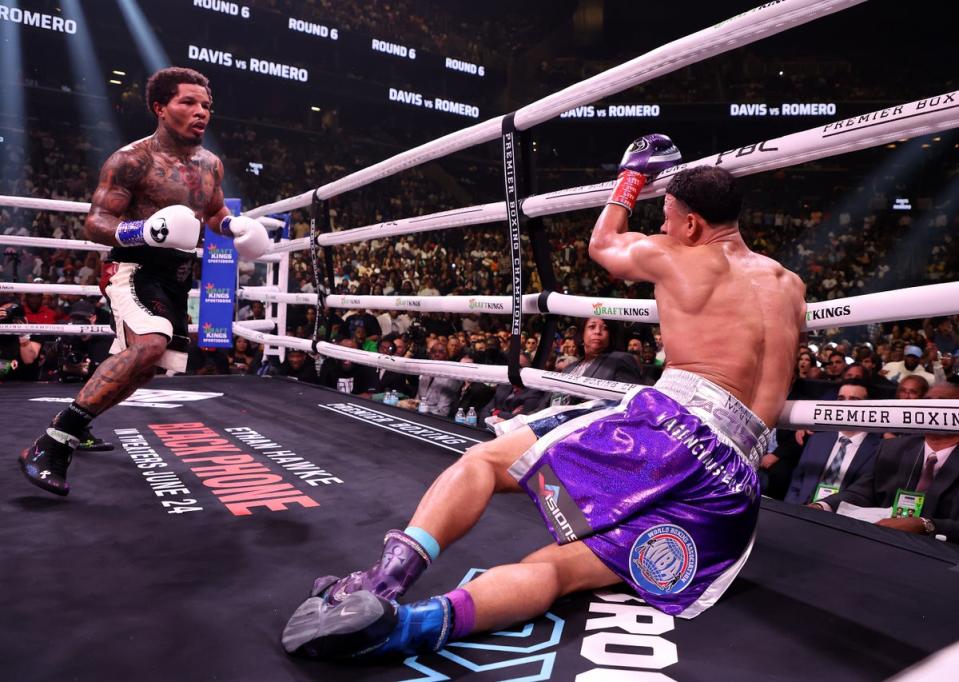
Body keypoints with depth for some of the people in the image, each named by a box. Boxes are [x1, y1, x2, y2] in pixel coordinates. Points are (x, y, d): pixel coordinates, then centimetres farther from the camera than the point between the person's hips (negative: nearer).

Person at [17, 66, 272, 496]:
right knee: (150, 344, -33)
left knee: (145, 365, 14)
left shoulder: (210, 165, 11)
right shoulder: (132, 160, -11)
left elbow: (215, 213, 27)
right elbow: (94, 222, -12)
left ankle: (72, 427, 36)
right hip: (135, 269, -8)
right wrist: (142, 231, -32)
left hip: (177, 279, 8)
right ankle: (50, 446, -25)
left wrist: (234, 227, 4)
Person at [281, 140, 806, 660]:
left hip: (667, 420, -5)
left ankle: (385, 581, -22)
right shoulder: (790, 286, 26)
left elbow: (602, 246, 34)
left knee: (484, 459, 3)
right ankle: (412, 623, -33)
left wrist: (632, 175, 45)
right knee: (559, 570, -5)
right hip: (732, 482, 5)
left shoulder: (668, 256, 12)